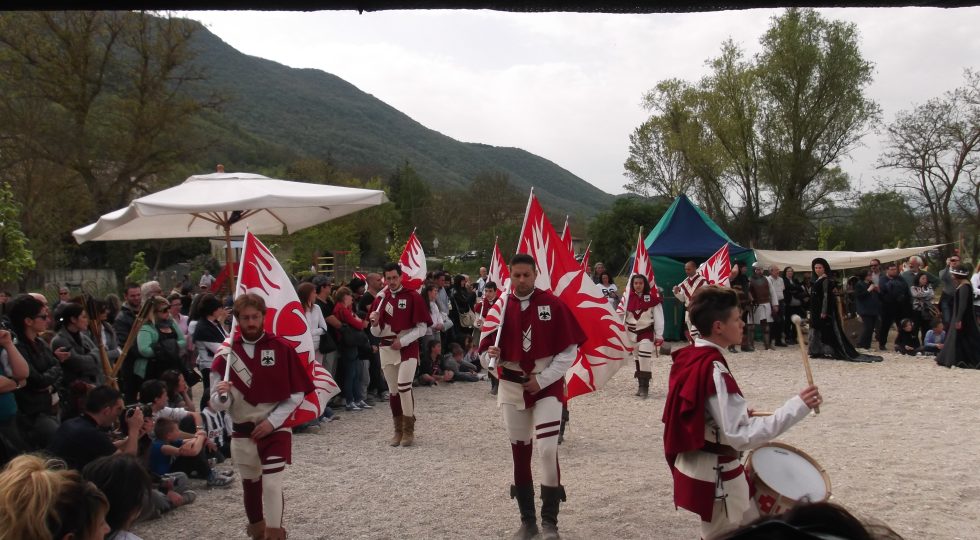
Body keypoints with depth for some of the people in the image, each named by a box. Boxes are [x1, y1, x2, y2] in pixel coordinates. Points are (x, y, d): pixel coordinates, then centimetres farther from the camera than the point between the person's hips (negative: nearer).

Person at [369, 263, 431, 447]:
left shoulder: (413, 297, -4)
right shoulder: (380, 299, 8)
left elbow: (422, 328, -5)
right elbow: (376, 333, 10)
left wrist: (403, 341, -13)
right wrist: (374, 323, -12)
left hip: (408, 348, -4)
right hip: (387, 348, 4)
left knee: (404, 387, -17)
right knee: (393, 391, 8)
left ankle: (409, 430, -5)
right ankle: (398, 430, 20)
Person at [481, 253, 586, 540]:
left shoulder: (553, 304, -9)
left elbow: (569, 349, -7)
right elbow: (488, 349, 2)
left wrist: (543, 379, -12)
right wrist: (490, 354, -22)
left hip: (547, 385, -4)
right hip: (512, 387, 4)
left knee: (547, 449, -14)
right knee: (519, 452, 10)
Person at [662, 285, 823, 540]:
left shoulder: (688, 357, 1)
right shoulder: (714, 370, -27)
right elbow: (742, 436, -31)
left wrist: (736, 412, 12)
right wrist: (798, 406, -32)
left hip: (695, 464, 9)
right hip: (715, 475, -9)